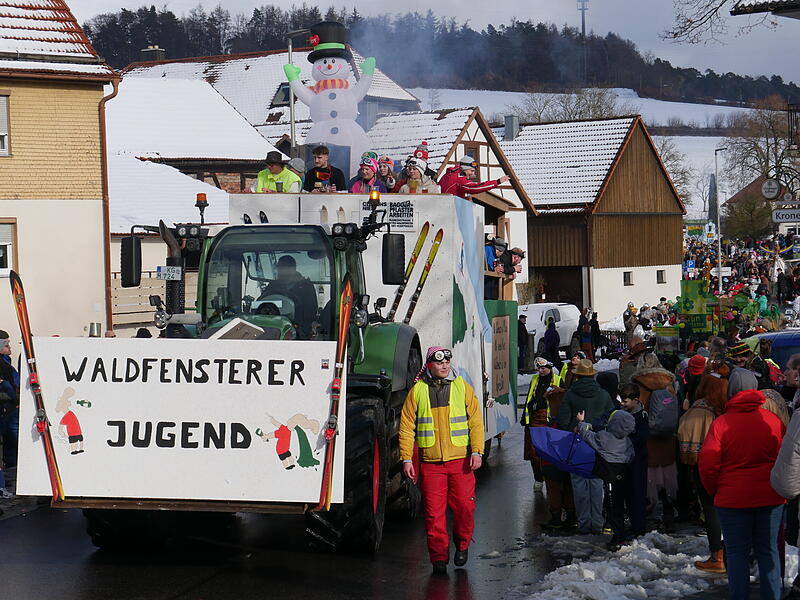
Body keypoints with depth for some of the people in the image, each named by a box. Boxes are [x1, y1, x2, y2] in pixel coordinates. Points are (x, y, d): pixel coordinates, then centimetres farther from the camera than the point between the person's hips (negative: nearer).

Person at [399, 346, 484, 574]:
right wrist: (406, 459, 0)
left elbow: (476, 421, 6)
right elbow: (406, 427, 6)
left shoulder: (462, 387, 7)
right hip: (430, 462, 0)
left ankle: (462, 544, 22)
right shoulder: (417, 391, 5)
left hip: (460, 460, 0)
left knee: (464, 506, -3)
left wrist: (476, 451, -4)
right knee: (434, 511, -2)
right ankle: (439, 556, 8)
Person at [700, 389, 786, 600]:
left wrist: (715, 491, 5)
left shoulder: (721, 423, -9)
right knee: (768, 551, 11)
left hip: (732, 499, -2)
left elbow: (708, 465, -10)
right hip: (770, 498, 2)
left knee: (736, 553, 6)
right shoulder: (773, 421, -2)